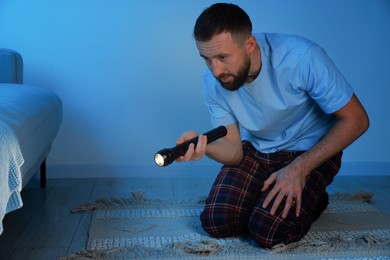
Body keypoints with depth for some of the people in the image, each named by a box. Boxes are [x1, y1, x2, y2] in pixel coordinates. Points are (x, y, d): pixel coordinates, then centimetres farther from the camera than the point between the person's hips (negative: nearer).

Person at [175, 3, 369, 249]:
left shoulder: (301, 57, -29)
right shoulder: (212, 83, -15)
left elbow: (356, 120, -20)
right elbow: (235, 150, -9)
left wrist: (299, 168, -26)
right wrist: (203, 145, -34)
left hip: (310, 150, -4)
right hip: (254, 150, 4)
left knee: (266, 231, -22)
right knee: (216, 222, -13)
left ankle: (310, 199, 9)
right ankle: (264, 199, 15)